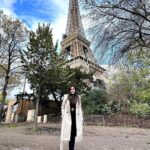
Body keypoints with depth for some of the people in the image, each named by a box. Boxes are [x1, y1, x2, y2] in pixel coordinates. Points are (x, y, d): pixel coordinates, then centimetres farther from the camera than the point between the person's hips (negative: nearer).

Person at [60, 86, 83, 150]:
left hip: (75, 116, 2)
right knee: (67, 132, -2)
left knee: (74, 132, 5)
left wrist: (81, 117, 5)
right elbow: (63, 106, 6)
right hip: (67, 116, -2)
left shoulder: (78, 97, 8)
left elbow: (79, 108, 10)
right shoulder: (66, 96, 2)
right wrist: (63, 115, -2)